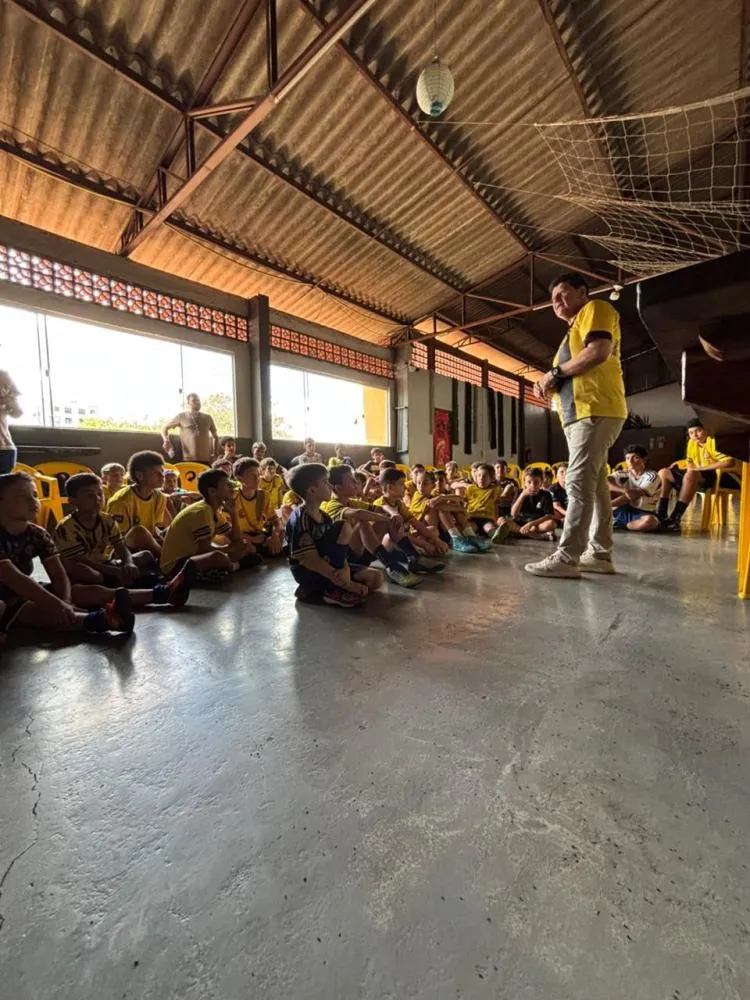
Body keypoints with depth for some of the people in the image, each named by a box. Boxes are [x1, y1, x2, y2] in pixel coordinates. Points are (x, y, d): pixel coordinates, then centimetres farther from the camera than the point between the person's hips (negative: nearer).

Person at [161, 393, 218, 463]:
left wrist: (215, 453, 13)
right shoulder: (181, 417, 7)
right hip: (188, 459, -3)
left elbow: (215, 436, 24)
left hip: (205, 459, 3)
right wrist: (166, 440, -3)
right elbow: (165, 428, 15)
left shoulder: (207, 418, 14)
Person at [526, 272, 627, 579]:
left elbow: (600, 350, -16)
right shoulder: (574, 330, 30)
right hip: (580, 415, 10)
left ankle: (566, 557, -18)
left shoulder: (595, 309, 3)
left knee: (579, 484, -16)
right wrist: (548, 385, 8)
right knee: (594, 485, 6)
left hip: (596, 412, -10)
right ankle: (599, 554, 10)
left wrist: (556, 372, -8)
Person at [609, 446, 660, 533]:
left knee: (650, 520, -42)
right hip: (623, 510, 3)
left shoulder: (651, 476, -9)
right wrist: (624, 490, -30)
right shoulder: (623, 473, 3)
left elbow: (633, 496, -21)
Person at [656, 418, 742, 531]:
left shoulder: (714, 442, -15)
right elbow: (690, 462, 20)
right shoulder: (692, 442, 7)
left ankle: (675, 519, -39)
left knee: (691, 475, -37)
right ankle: (660, 514, -12)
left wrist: (702, 468, -26)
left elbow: (731, 462, -27)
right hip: (701, 477, 9)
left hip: (726, 477, -8)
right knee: (664, 473, 1)